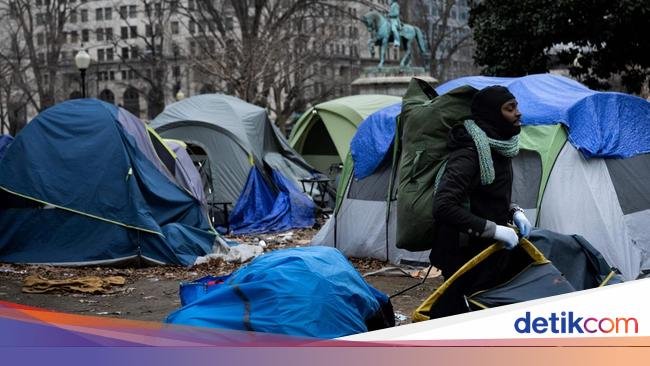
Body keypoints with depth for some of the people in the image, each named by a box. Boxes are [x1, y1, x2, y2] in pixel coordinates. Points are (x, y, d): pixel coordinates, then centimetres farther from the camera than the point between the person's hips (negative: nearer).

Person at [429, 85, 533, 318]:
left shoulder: (498, 148, 9)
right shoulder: (469, 155, -21)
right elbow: (443, 207, -30)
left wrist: (513, 212, 3)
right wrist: (494, 229, -28)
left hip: (492, 254, 9)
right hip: (467, 259, -9)